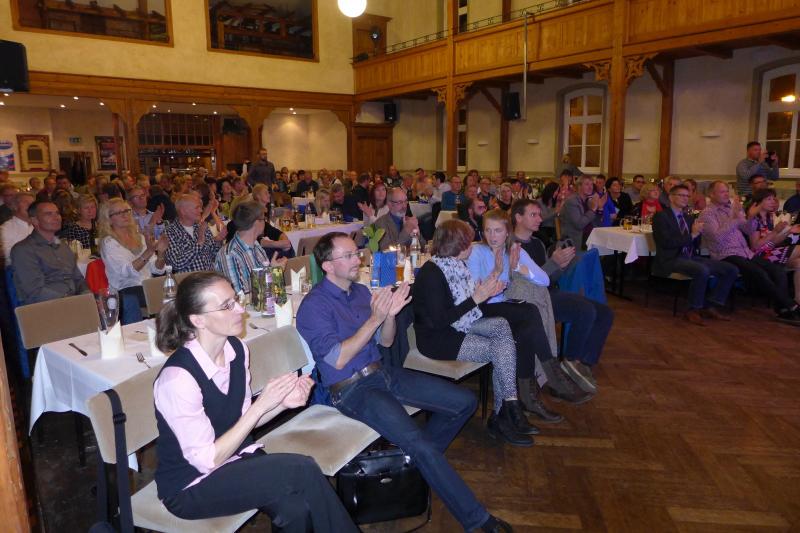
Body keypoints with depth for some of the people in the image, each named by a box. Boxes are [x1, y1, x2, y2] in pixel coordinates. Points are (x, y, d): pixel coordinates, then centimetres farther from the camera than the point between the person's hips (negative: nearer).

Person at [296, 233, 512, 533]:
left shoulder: (361, 291, 9)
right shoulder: (314, 306, -12)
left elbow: (386, 342, 11)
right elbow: (338, 359, -19)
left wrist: (390, 314, -10)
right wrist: (374, 319, -22)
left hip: (381, 373, 8)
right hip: (351, 389, -7)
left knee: (464, 402, 2)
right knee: (420, 443, -26)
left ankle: (419, 459, 20)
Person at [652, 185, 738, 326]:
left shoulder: (689, 217, 20)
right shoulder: (661, 216, -3)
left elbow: (695, 243, 18)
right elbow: (667, 242, -16)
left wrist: (697, 231, -2)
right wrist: (691, 235, -13)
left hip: (690, 257, 8)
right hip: (671, 259, -8)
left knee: (732, 270, -6)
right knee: (702, 270, -35)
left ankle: (711, 307, 0)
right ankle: (693, 310, -17)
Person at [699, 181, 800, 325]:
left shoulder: (732, 208, 20)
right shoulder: (707, 214, -1)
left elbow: (749, 231, 17)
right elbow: (718, 237, -17)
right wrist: (735, 217, -17)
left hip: (746, 252, 7)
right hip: (726, 255, -7)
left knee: (778, 271, -14)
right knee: (759, 273, -27)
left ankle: (782, 310, -18)